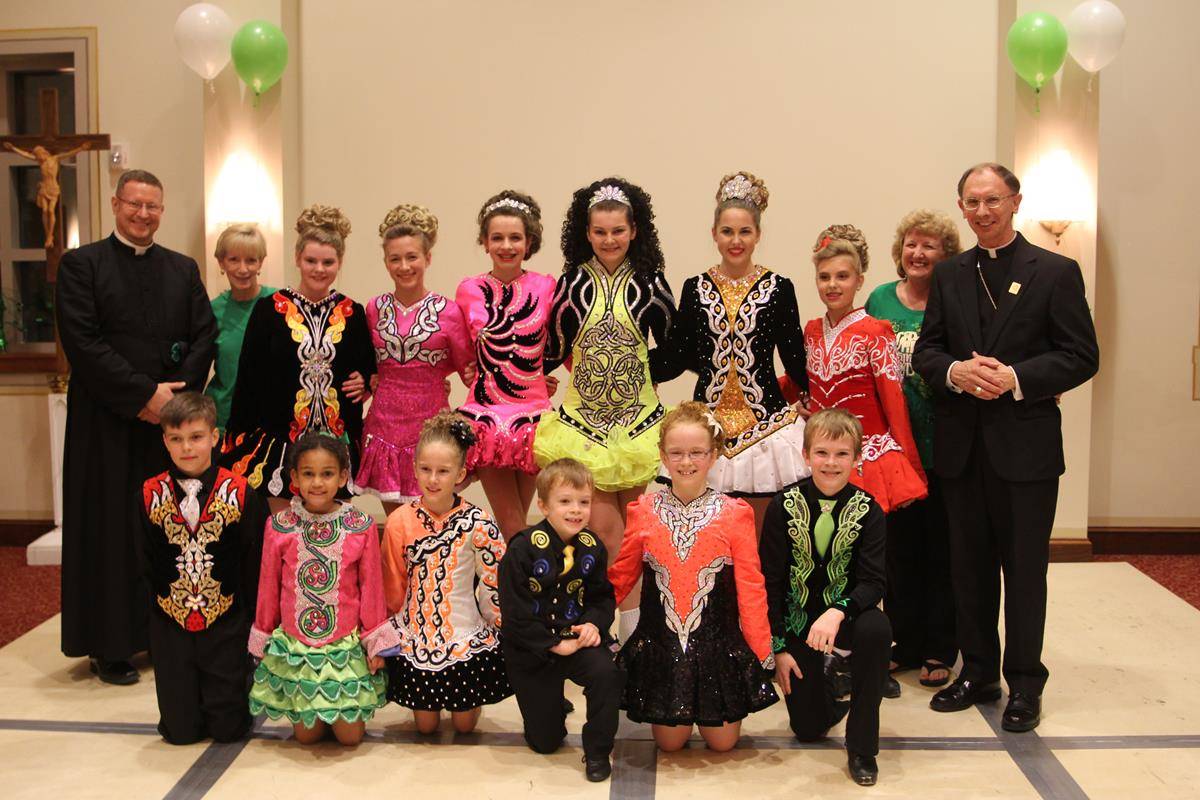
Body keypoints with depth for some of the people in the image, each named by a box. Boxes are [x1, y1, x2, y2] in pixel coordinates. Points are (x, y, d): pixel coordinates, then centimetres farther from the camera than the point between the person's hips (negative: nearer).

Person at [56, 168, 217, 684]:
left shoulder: (183, 269, 12)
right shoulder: (82, 264, 0)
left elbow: (205, 336, 5)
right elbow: (83, 341, -10)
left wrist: (174, 395, -9)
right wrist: (144, 394, -14)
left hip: (171, 418, 3)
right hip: (107, 423, -3)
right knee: (110, 531, 3)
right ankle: (109, 647, 13)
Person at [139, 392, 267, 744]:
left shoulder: (239, 493, -7)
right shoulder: (151, 495, -2)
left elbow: (254, 564, -4)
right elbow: (145, 564, 7)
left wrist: (252, 621, -4)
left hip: (226, 623, -2)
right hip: (171, 626, 2)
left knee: (228, 728, 3)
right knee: (179, 731, 6)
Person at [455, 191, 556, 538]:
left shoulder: (546, 287, 1)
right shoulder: (468, 291, 4)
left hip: (533, 413, 0)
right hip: (486, 413, 0)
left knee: (514, 526, 9)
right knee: (512, 528, 0)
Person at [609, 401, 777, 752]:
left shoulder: (734, 514, -7)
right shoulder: (643, 511, -3)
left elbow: (750, 588, -6)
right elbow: (620, 577, 5)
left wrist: (762, 653, -5)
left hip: (717, 644, -1)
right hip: (659, 644, 1)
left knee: (722, 741, 7)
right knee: (670, 741, 7)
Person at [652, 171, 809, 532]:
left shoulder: (779, 288, 1)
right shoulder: (695, 288, 6)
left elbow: (795, 360, 2)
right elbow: (676, 357, 7)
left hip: (763, 422, -1)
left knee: (759, 531, 6)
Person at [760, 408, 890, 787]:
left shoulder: (867, 511, -8)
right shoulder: (784, 506, -9)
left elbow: (872, 583, -16)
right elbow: (770, 581, -7)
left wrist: (837, 613, -35)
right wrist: (777, 647, -10)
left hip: (845, 615, 0)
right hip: (796, 619, 0)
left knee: (876, 628, -36)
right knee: (807, 729, -4)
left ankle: (862, 747, -18)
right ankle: (831, 688, 35)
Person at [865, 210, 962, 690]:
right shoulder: (880, 300, 8)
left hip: (942, 444, -3)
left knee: (941, 545, 6)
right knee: (900, 542, 11)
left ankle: (939, 650, 19)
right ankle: (905, 642, 25)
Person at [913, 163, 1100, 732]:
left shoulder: (1056, 272, 0)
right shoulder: (948, 275, 11)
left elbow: (1082, 357, -5)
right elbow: (926, 350, 9)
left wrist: (1015, 378, -18)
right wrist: (956, 370, -13)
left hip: (1025, 443, -4)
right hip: (961, 444, 4)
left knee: (1024, 567, 4)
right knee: (969, 565, 12)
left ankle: (1024, 683, 17)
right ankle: (977, 672, 25)